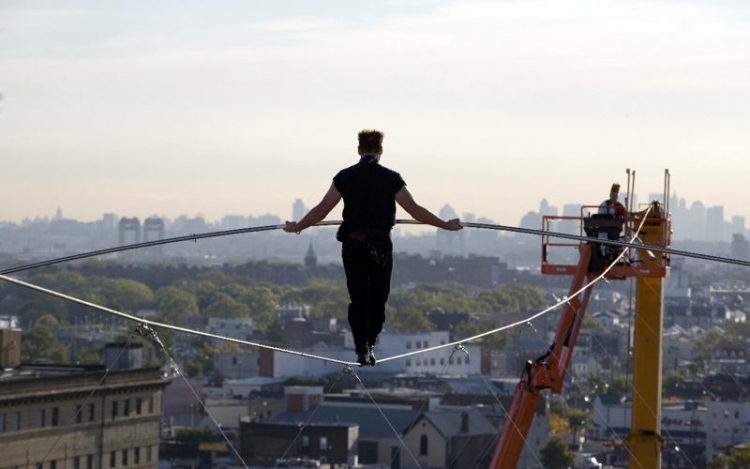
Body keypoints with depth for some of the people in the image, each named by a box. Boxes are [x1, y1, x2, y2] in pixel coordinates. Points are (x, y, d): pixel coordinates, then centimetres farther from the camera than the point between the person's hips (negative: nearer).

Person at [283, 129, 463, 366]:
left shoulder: (345, 177, 1)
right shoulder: (390, 178, -3)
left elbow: (322, 209, 3)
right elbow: (414, 210, -2)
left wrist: (296, 227, 17)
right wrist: (446, 225, 8)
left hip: (352, 244, 1)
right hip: (381, 244, -1)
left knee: (358, 299, 5)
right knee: (378, 298, 14)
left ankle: (362, 350, -2)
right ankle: (369, 344, 11)